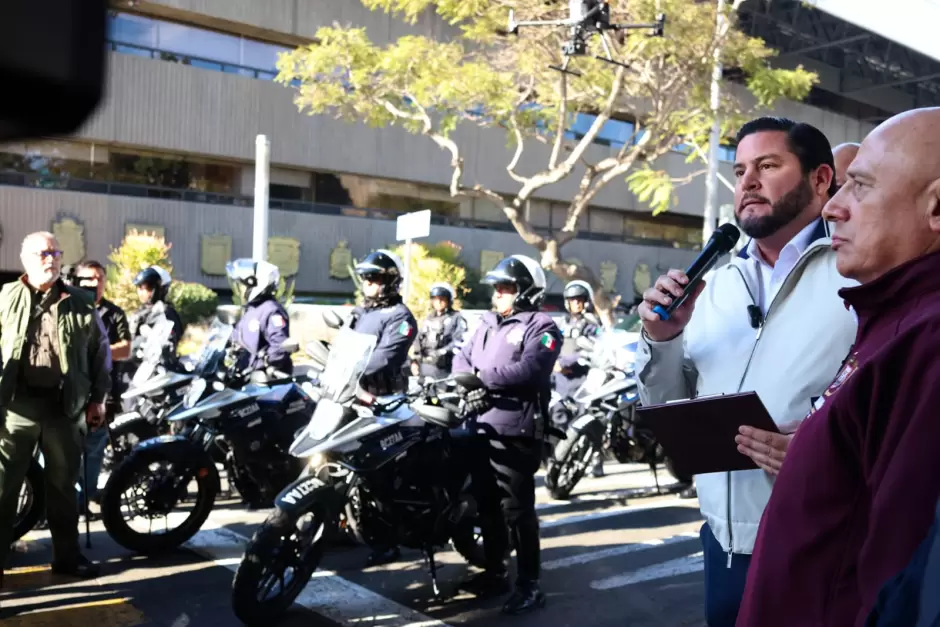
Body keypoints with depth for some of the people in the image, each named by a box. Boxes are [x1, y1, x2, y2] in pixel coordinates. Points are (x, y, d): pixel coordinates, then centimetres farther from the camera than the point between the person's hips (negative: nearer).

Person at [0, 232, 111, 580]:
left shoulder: (80, 302, 6)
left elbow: (100, 350, 10)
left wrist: (98, 398, 7)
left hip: (64, 405, 1)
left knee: (63, 484, 12)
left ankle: (67, 554, 24)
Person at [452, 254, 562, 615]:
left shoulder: (540, 327, -5)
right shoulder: (488, 323, 18)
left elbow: (529, 370, -20)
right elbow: (462, 359, 9)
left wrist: (482, 376, -17)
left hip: (515, 431, -8)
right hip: (480, 427, 8)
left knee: (517, 510, -4)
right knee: (487, 504, 16)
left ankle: (529, 585, 6)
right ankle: (495, 572, 31)